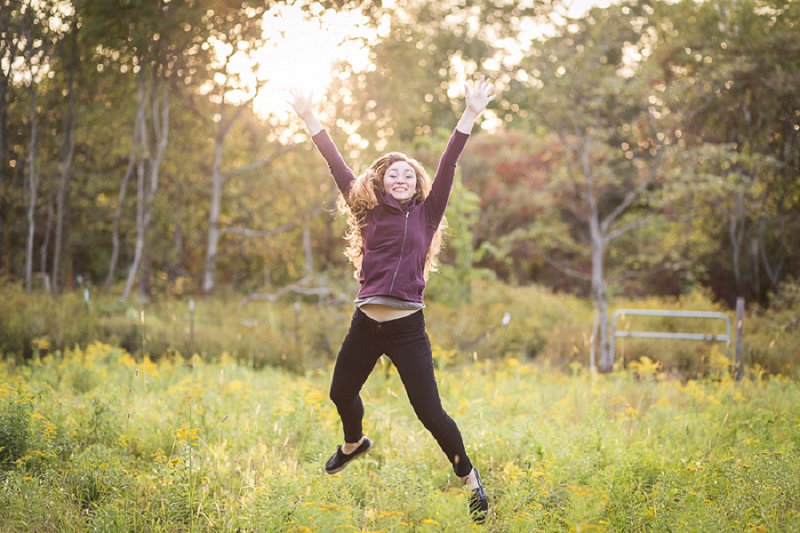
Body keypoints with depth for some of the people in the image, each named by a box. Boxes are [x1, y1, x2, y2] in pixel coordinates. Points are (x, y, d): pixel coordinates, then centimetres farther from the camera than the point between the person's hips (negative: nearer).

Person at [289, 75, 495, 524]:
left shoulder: (426, 215, 4)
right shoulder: (370, 213, 9)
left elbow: (447, 167, -3)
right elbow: (338, 166, 7)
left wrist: (471, 115, -9)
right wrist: (309, 118, 6)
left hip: (408, 327, -3)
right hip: (367, 324, 3)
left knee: (430, 412, -7)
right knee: (341, 394, 19)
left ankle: (470, 479, 12)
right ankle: (354, 443, 53)